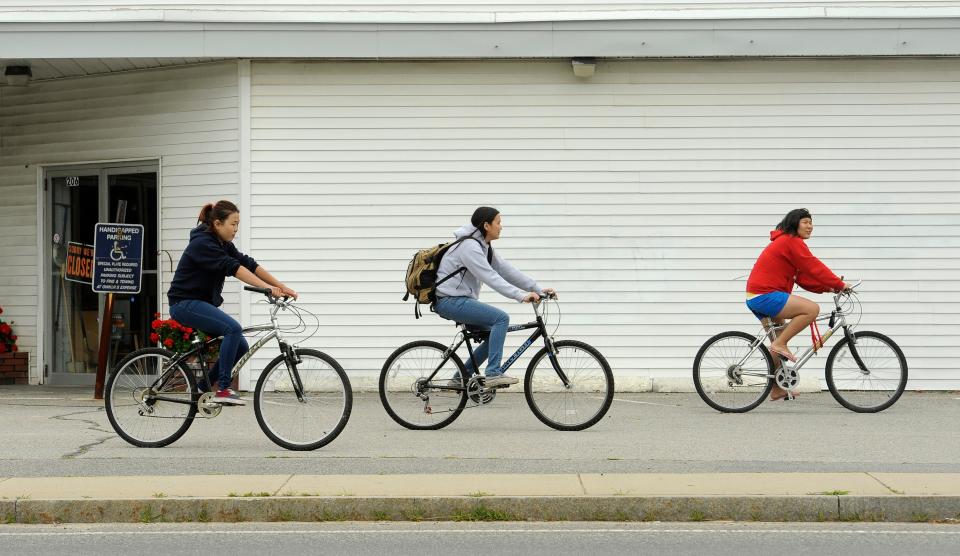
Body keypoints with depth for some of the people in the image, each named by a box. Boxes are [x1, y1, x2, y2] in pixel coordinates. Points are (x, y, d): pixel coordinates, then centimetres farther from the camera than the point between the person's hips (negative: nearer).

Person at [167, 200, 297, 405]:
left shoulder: (223, 244, 8)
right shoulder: (202, 244, -19)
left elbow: (249, 264, 0)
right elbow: (233, 268, -31)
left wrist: (281, 287, -10)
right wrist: (268, 288, -39)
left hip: (202, 303, 9)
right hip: (185, 303, -9)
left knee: (241, 347, 3)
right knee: (233, 328, -28)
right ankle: (223, 389, -24)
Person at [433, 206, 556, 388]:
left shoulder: (484, 247, 14)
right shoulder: (469, 246, -16)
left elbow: (507, 271, 9)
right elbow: (490, 277, -26)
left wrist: (538, 289, 1)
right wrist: (521, 295, -33)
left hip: (458, 300, 10)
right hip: (450, 301, -10)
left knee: (495, 334, 10)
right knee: (501, 318, -19)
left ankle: (462, 377, 15)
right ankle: (492, 373, -20)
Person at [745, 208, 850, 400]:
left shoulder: (784, 241, 23)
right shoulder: (792, 242, -10)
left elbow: (802, 276, 17)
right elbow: (813, 267, -14)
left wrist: (826, 287, 6)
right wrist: (839, 284, -8)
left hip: (757, 296, 11)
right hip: (766, 296, -11)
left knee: (779, 340, 19)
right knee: (812, 309, -20)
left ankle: (777, 389, 26)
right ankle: (779, 344, -14)